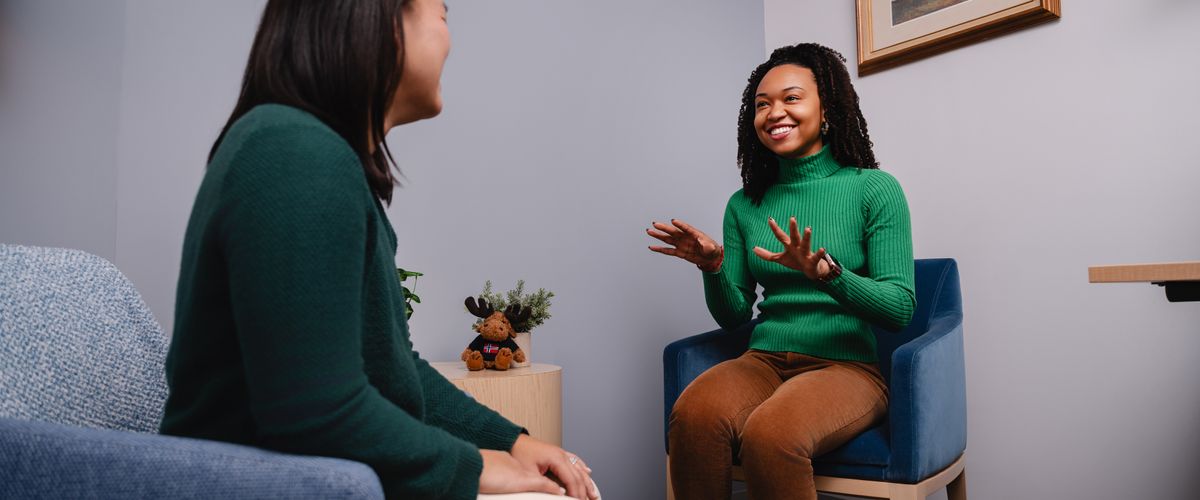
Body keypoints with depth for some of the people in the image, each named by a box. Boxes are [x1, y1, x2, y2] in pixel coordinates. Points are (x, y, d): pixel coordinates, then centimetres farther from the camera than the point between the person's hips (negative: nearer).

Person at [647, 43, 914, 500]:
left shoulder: (874, 189, 0)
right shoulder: (744, 205, 11)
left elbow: (900, 309, -6)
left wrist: (825, 273, -23)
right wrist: (713, 268, -7)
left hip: (847, 365, -3)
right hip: (763, 360, 3)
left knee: (770, 435, -36)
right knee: (693, 415, -31)